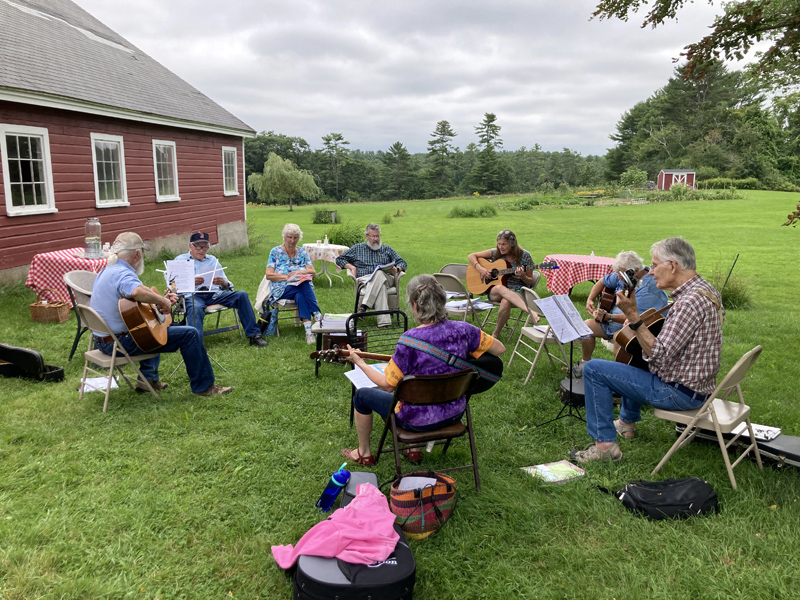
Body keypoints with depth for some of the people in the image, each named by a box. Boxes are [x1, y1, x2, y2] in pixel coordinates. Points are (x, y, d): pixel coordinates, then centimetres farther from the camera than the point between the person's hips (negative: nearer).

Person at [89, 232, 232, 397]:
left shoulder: (106, 271, 12)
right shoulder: (123, 274, -21)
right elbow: (137, 291, -45)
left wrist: (162, 300, 10)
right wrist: (161, 300, -28)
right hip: (122, 343, -11)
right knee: (190, 334, -9)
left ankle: (148, 378, 33)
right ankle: (204, 386, 1)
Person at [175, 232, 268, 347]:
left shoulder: (213, 259, 26)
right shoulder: (180, 259, 17)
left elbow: (227, 285, 19)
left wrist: (224, 283, -8)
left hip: (214, 294, 3)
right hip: (192, 295, -3)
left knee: (241, 294, -19)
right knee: (196, 308, -38)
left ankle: (253, 335, -21)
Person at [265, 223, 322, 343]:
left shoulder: (303, 252, 17)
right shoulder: (275, 251, 10)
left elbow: (312, 272, 7)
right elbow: (269, 275, 1)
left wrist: (299, 272, -13)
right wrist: (287, 277, -13)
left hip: (302, 285, 2)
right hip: (282, 289, -2)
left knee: (300, 296, -37)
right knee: (304, 287, -35)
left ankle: (308, 331, -46)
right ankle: (318, 318, -38)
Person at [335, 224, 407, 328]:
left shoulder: (387, 249, 26)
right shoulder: (358, 248, 24)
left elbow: (402, 263, 23)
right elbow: (339, 259, 24)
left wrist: (396, 270, -2)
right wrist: (351, 267, 5)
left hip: (384, 278, 1)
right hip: (364, 279, -1)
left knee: (379, 274, -40)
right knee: (381, 286, -40)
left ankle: (364, 306, -49)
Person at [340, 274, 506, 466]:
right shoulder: (462, 329, -14)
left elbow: (388, 384, -18)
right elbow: (500, 349, 0)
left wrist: (360, 363, -5)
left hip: (420, 420, -5)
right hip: (455, 414, 6)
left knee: (362, 395, 19)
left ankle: (364, 453, 38)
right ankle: (413, 449, 38)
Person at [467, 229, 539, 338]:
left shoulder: (524, 256, -2)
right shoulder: (495, 253, 3)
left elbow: (530, 281, 5)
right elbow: (471, 256, 8)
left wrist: (522, 276, -18)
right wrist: (480, 268, -10)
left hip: (518, 293, -2)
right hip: (494, 292, 2)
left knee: (505, 302, -39)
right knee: (500, 288, -39)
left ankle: (496, 334, -18)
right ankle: (531, 312, -51)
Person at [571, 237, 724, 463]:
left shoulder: (690, 302, -27)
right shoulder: (706, 289, 7)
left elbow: (659, 354, -29)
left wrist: (633, 316, -28)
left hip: (681, 392, -11)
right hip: (699, 384, 11)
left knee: (593, 369, -10)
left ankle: (605, 443, -5)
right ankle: (627, 422, 46)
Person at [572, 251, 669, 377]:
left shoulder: (649, 288, -27)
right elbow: (602, 282, 17)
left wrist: (608, 317, -34)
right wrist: (590, 299, 1)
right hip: (613, 321, 9)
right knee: (586, 325, 2)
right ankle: (585, 363, 18)